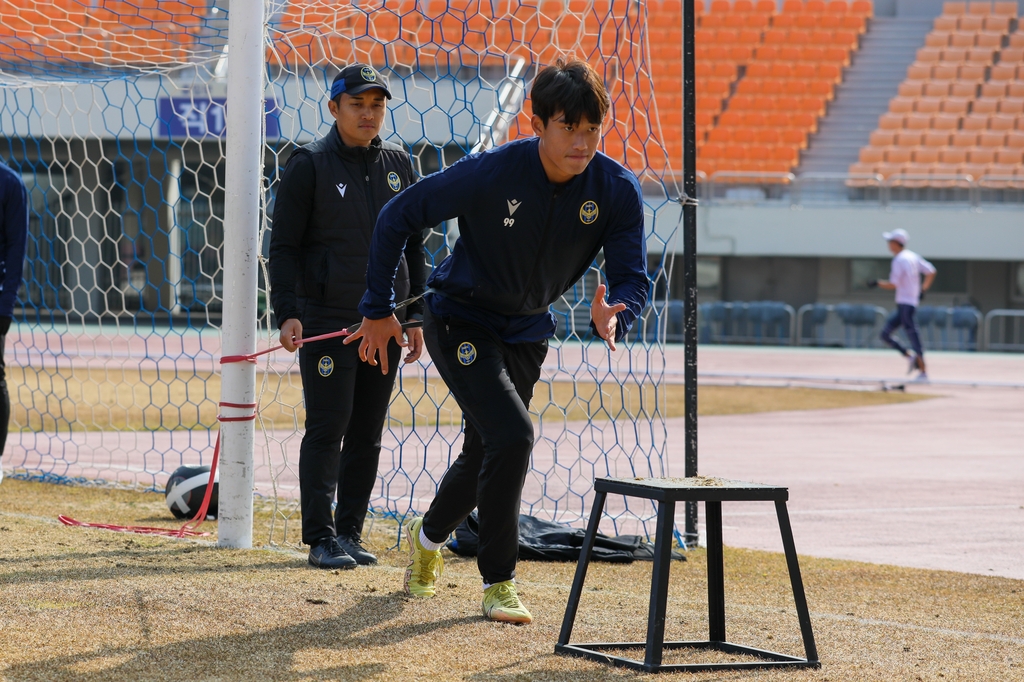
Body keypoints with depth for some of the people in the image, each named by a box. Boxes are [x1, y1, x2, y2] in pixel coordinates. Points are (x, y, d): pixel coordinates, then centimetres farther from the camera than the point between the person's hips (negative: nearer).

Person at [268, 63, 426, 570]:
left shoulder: (398, 164, 11)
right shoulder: (309, 165, -3)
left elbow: (413, 244, 18)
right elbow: (283, 247, -4)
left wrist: (415, 314, 13)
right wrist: (287, 312, -14)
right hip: (326, 319, -5)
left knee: (368, 434, 6)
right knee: (327, 428, -6)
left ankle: (350, 532, 13)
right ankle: (321, 538, -3)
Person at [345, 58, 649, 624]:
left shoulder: (617, 191, -19)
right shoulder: (490, 174, -28)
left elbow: (631, 278, -15)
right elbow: (398, 217, -16)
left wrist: (612, 317, -40)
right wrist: (379, 309, -12)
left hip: (527, 333, 5)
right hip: (460, 320, -5)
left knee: (487, 453, 18)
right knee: (511, 434, -23)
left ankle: (427, 536, 49)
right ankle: (498, 582, -9)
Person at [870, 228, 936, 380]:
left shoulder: (899, 260, -15)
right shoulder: (913, 257, 11)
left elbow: (892, 285, -18)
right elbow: (931, 272, 11)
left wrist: (877, 283, -4)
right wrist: (923, 289, 17)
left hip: (905, 304, -10)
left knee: (913, 338, -7)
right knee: (885, 333, 10)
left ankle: (923, 372, -6)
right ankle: (910, 356, 5)